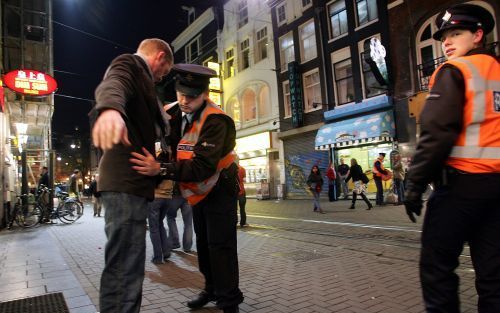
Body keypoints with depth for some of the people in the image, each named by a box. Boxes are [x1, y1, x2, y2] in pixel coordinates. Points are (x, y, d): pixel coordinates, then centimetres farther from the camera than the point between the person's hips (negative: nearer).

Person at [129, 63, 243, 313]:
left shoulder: (215, 121, -28)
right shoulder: (173, 113, -5)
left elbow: (202, 166, -38)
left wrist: (161, 170, -47)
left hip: (219, 189, -7)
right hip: (197, 190, 8)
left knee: (220, 245, -6)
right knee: (203, 242, 17)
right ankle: (212, 289, 34)